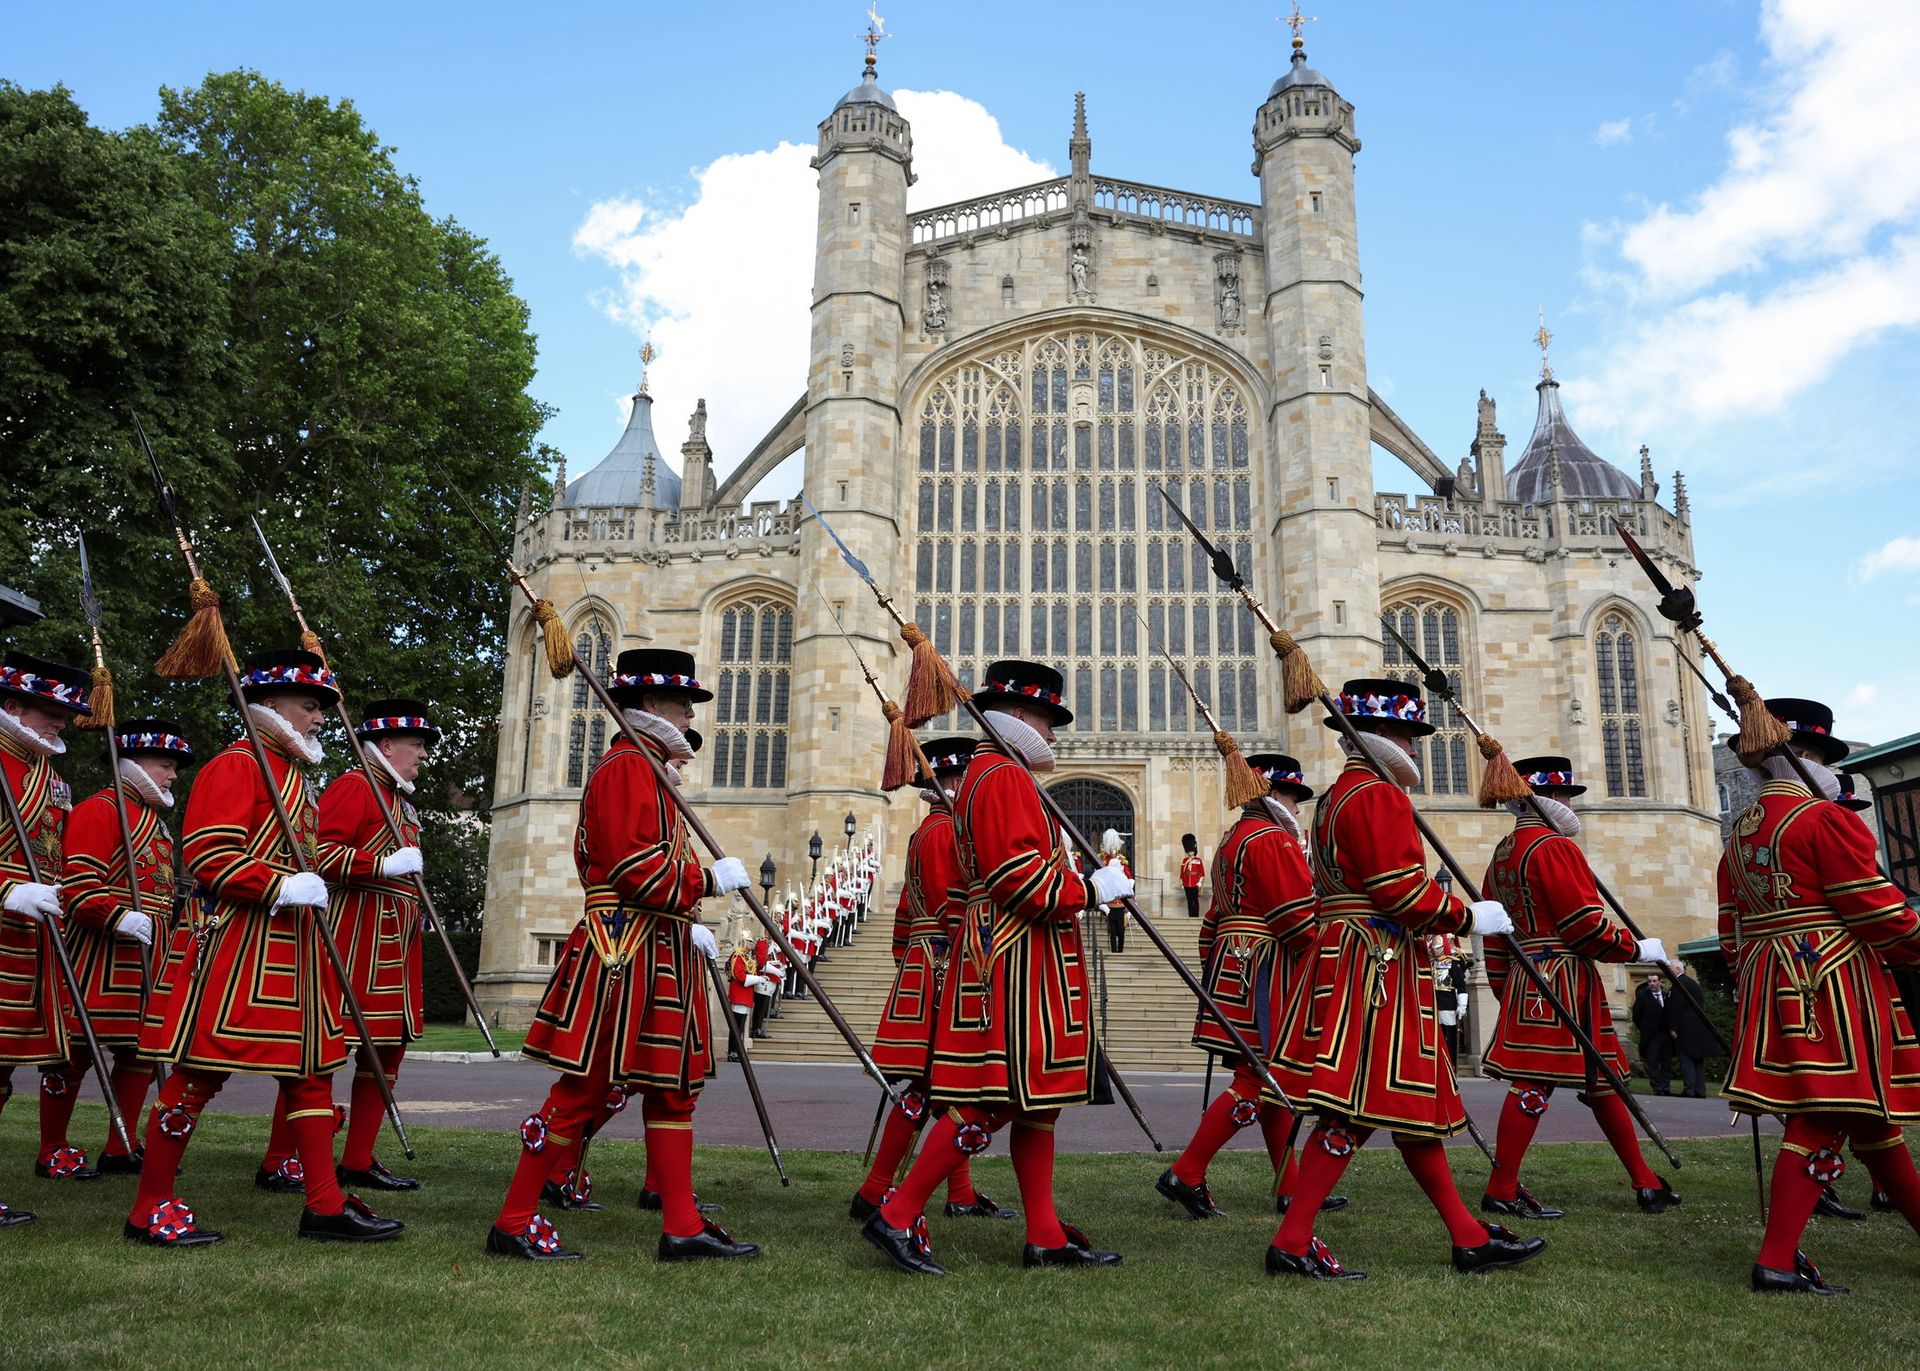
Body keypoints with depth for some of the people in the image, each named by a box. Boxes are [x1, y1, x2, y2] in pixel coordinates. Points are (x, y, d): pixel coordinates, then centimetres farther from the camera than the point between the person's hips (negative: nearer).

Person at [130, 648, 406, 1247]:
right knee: (199, 1072, -2)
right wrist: (281, 888, -25)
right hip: (234, 945, -10)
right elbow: (207, 854, -20)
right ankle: (151, 1209, 12)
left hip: (292, 950, 10)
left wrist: (379, 865, 26)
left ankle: (326, 1205, 13)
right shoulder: (236, 765, -10)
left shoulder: (292, 773, 20)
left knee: (311, 1069, 8)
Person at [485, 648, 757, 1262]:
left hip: (657, 954, 11)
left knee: (672, 1089, 10)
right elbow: (634, 870, -21)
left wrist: (687, 926, 17)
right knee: (583, 1087, -3)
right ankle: (514, 1222, 8)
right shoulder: (628, 765, -11)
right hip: (624, 954, -11)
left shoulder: (646, 770, 21)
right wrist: (711, 877, -13)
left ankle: (683, 1226, 15)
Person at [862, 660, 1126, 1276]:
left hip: (1024, 961, 11)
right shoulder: (1003, 775, -13)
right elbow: (1019, 875, -22)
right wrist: (1091, 888, -14)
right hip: (1016, 959, -11)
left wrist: (1083, 876, 16)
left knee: (1036, 1099, 11)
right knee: (996, 1098, -8)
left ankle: (1045, 1236, 17)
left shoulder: (995, 774, 21)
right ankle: (898, 1217, 0)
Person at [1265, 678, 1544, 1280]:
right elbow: (1403, 890, -20)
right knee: (1357, 1108, -7)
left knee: (1410, 1101, 14)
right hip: (1376, 969, -11)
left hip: (1348, 961, 11)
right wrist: (1470, 917, -6)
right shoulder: (1380, 796, -13)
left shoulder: (1336, 796, 19)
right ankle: (1292, 1243, -3)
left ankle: (1469, 1237, 23)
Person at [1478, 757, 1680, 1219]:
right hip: (1562, 981, -10)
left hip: (1527, 981, 10)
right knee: (1536, 1081, -7)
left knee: (1602, 1080, 16)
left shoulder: (1502, 854, 17)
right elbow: (1585, 923, -16)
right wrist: (1637, 949, -2)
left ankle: (1645, 1182, 24)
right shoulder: (1554, 846, -11)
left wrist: (1505, 990, 21)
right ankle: (1502, 1191, -3)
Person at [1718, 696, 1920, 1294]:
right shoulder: (1824, 818, -10)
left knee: (1868, 1110, 18)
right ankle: (1778, 1261, -9)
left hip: (1769, 983, 9)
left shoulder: (1738, 835, 16)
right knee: (1825, 1115, -8)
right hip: (1832, 981, -9)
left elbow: (1733, 932, 19)